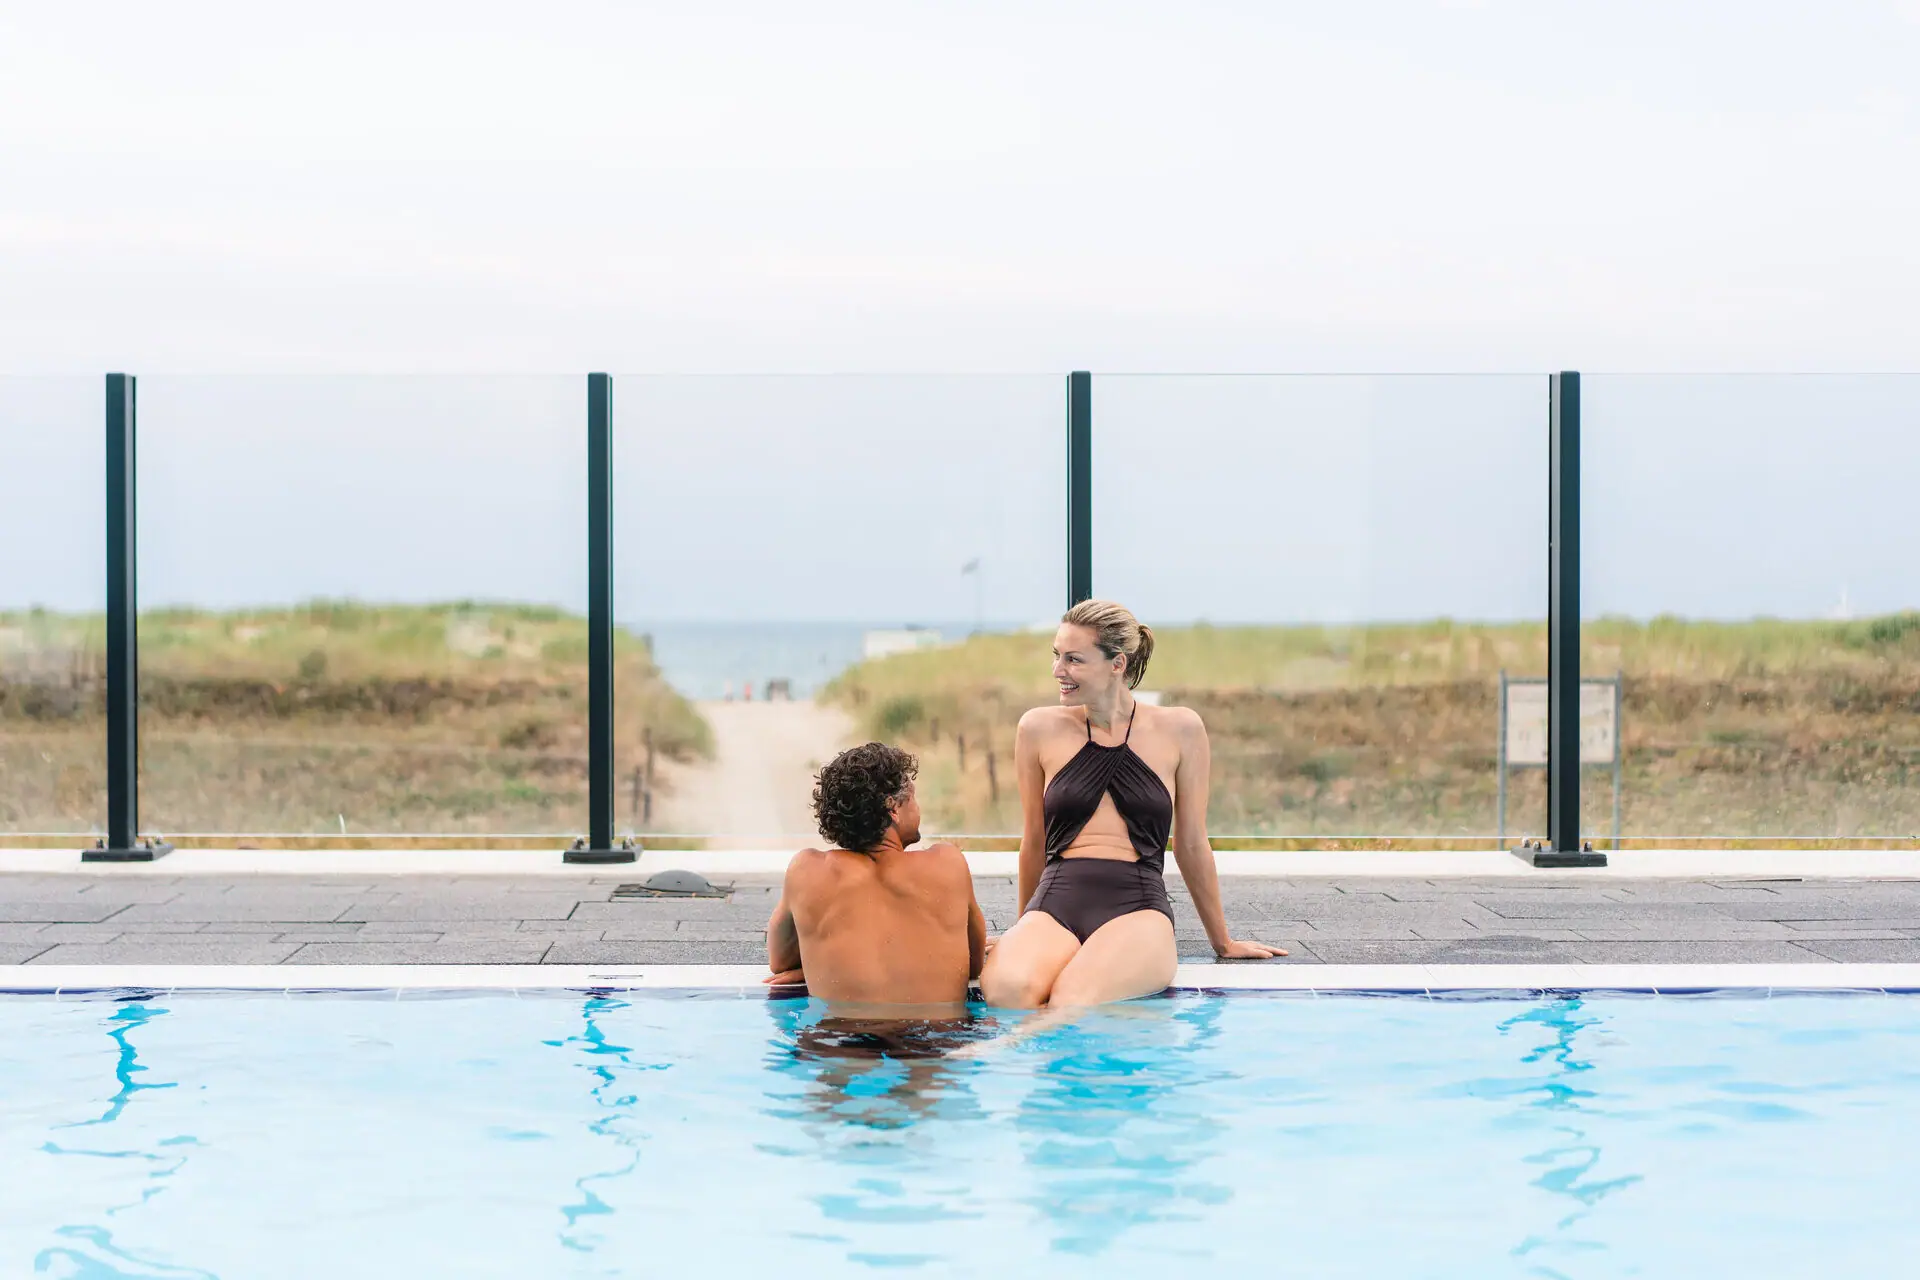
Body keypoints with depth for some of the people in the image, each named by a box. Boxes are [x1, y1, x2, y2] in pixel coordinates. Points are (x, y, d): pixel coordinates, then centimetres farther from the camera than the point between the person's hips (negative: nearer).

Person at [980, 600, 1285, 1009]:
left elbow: (1192, 844, 18)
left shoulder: (1178, 729, 9)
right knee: (1005, 989, -36)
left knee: (1073, 1001, -37)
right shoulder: (1040, 729, 11)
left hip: (1138, 906, -1)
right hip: (1055, 902, 1)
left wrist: (1223, 943, 24)